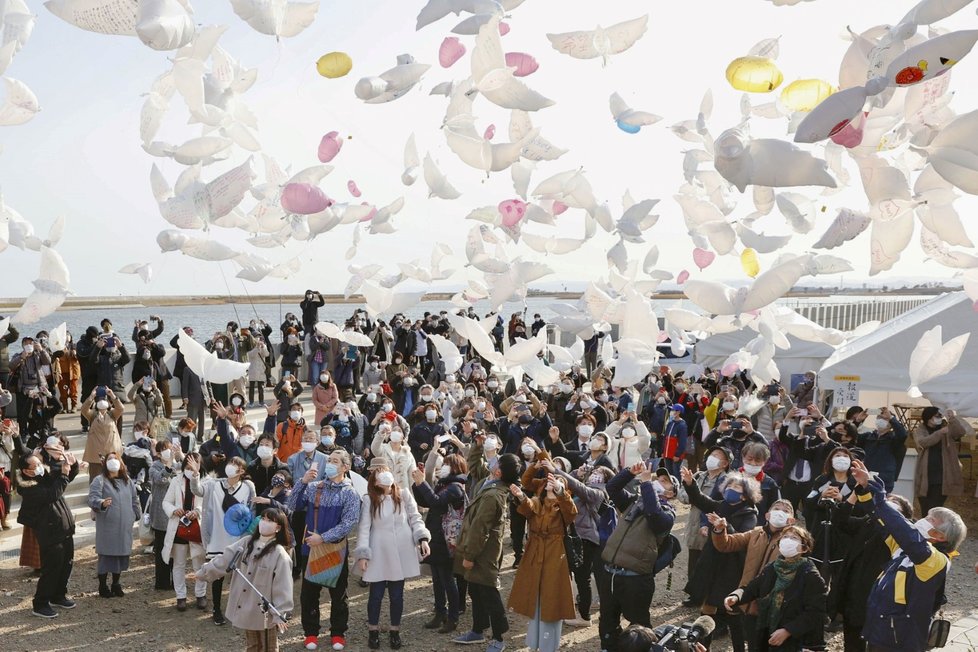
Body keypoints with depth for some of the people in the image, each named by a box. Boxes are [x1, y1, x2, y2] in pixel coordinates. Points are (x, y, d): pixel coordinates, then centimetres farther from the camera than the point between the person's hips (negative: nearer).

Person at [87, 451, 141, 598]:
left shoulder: (127, 481, 12)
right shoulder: (100, 481, -6)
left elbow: (134, 500, 21)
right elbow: (92, 498, -18)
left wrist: (136, 515, 19)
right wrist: (102, 503, -37)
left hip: (124, 527, 5)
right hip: (107, 527, -5)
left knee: (121, 555, 10)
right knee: (106, 555, -1)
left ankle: (116, 585, 23)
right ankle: (103, 587, 11)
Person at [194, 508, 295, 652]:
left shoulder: (280, 554, -17)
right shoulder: (246, 543, 0)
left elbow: (282, 587, -18)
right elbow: (224, 560, 7)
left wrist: (280, 614, -19)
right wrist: (203, 573, 9)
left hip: (265, 612, -6)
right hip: (246, 608, 6)